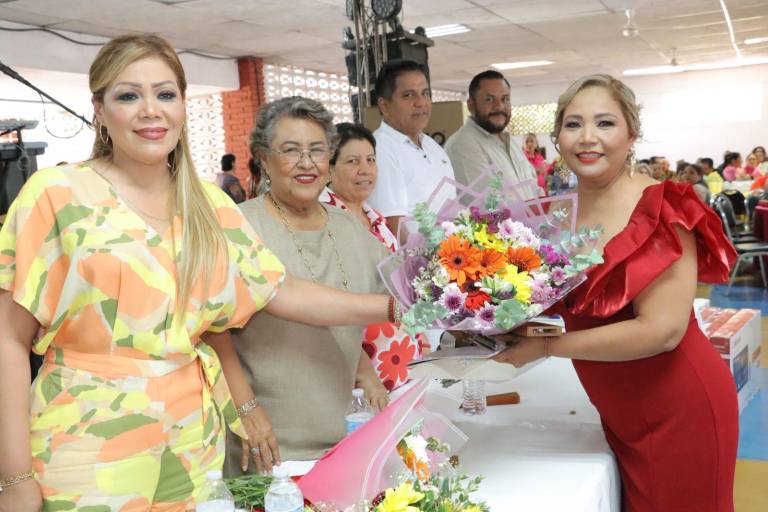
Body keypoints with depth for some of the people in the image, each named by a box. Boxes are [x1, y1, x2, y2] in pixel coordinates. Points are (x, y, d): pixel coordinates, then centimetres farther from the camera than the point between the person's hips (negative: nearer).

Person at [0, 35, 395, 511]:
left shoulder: (210, 204, 5)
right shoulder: (57, 193, -7)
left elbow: (282, 292, 4)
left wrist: (394, 306, -3)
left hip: (194, 437, 4)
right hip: (87, 442, -3)